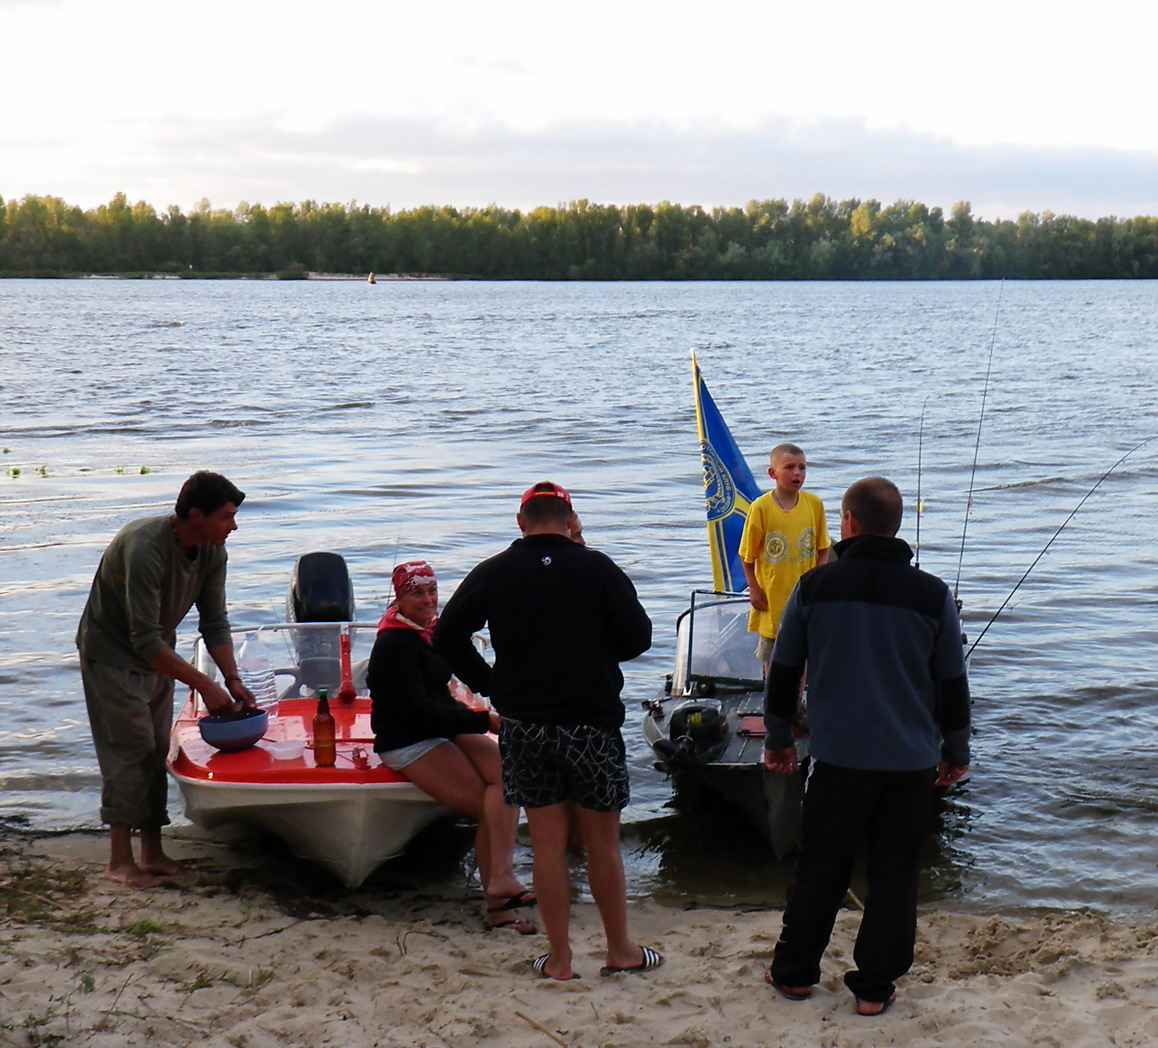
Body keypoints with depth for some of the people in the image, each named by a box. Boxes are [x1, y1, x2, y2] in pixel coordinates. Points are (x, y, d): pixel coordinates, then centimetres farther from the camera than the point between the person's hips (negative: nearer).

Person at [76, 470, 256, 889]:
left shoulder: (212, 552, -10)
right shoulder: (144, 549, -34)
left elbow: (215, 623, -3)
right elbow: (145, 640, -34)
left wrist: (233, 680, -16)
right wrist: (205, 685, -33)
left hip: (157, 656, 7)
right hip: (112, 654, -7)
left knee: (156, 750, 6)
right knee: (129, 749, -11)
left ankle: (152, 851, 12)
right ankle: (120, 860, -6)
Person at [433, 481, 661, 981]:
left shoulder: (492, 573, 0)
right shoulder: (597, 568, -7)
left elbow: (447, 636, 5)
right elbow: (638, 638, -1)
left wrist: (492, 687, 10)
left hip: (523, 726, 2)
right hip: (591, 723, -2)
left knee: (547, 844, 8)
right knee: (603, 843, 10)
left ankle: (559, 958, 15)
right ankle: (620, 950, 21)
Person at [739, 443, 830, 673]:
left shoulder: (814, 503, -3)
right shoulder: (761, 507, -11)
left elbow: (822, 549, 6)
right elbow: (747, 553, -4)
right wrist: (753, 588, -6)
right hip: (772, 595, -2)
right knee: (770, 656, 10)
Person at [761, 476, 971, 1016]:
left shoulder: (815, 586, -3)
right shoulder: (933, 594, -2)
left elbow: (783, 672, 5)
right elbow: (952, 684, 6)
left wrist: (777, 739, 18)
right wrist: (956, 751, 19)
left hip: (838, 759, 0)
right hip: (912, 763, 0)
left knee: (819, 870, 12)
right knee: (894, 875, 9)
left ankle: (794, 972, 24)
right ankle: (874, 987, 13)